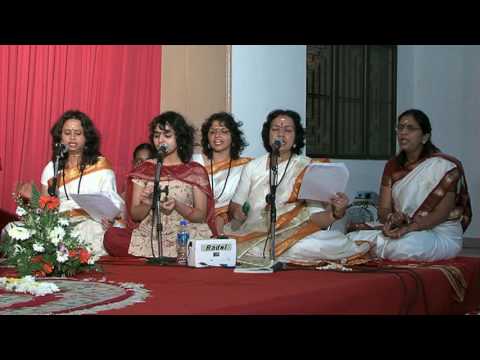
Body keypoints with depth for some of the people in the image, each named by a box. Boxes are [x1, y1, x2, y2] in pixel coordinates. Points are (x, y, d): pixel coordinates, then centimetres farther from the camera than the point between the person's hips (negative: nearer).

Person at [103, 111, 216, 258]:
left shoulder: (195, 171, 8)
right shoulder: (144, 170, 12)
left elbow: (201, 216, 3)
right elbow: (134, 215, 10)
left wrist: (177, 206, -15)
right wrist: (147, 204, -12)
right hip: (149, 234, 3)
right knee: (111, 237, -28)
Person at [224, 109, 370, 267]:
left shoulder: (306, 168, 3)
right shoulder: (253, 167, 12)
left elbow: (317, 218, -6)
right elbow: (235, 205, 17)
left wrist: (336, 212, -26)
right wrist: (236, 213, -6)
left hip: (291, 236, -2)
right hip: (251, 235, 2)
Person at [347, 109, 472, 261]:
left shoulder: (444, 166, -7)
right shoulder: (392, 166, 9)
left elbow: (442, 213, -13)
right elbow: (383, 209, 5)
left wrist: (409, 228, -26)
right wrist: (392, 219, -20)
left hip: (441, 235, -4)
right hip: (401, 230, 4)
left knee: (405, 246, -37)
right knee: (353, 238, -21)